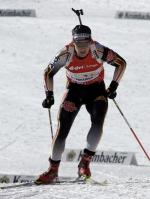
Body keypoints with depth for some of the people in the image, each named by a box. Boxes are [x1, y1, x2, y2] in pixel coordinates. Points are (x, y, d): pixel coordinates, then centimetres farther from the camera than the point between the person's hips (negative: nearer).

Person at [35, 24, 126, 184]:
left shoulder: (98, 51, -24)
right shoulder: (66, 54, -22)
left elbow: (121, 63, -10)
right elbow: (48, 73, -6)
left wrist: (113, 86, -15)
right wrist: (49, 95, -12)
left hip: (96, 89, 0)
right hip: (74, 90, 0)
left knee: (98, 123, -24)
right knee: (62, 129, -10)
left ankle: (85, 161, -11)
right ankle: (53, 170, 1)